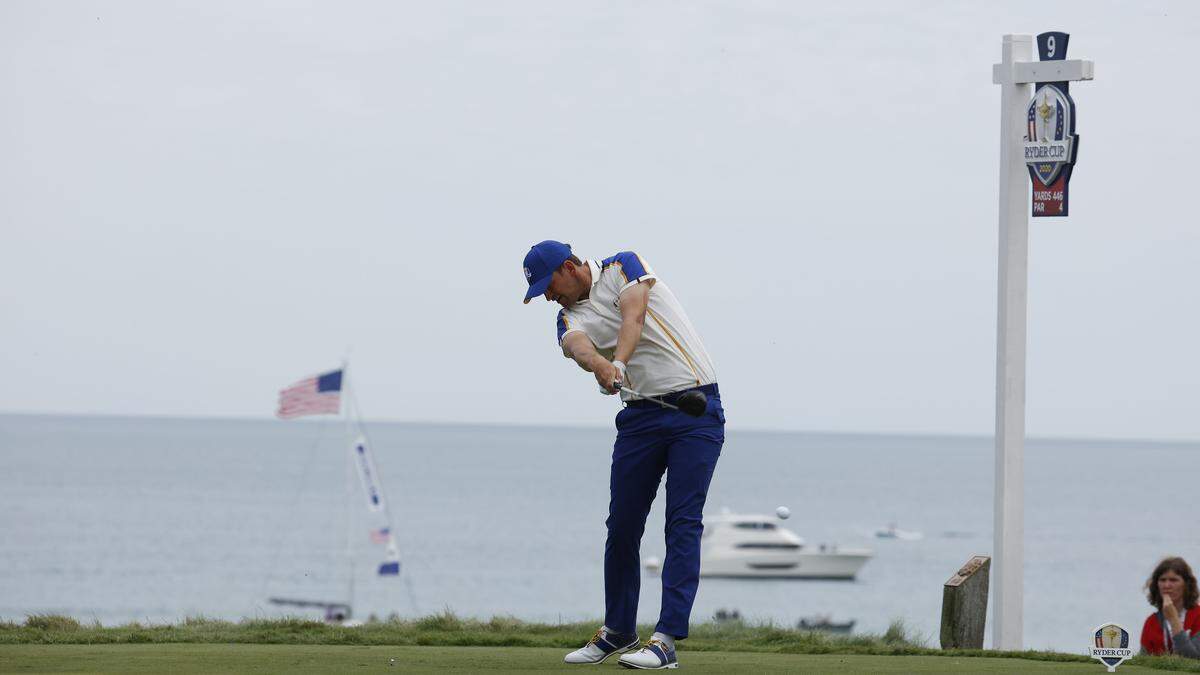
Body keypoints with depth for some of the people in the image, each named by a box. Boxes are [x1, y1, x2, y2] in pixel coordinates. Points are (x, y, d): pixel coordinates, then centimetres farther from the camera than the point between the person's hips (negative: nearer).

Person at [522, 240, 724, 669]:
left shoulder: (623, 267, 1)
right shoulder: (570, 317, 9)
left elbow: (633, 316, -18)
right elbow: (578, 347, -16)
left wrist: (619, 363, -37)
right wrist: (601, 366, -40)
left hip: (696, 410, -5)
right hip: (640, 417, 5)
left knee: (683, 523, -11)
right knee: (622, 525, 6)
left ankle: (666, 639, -16)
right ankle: (618, 630, 22)